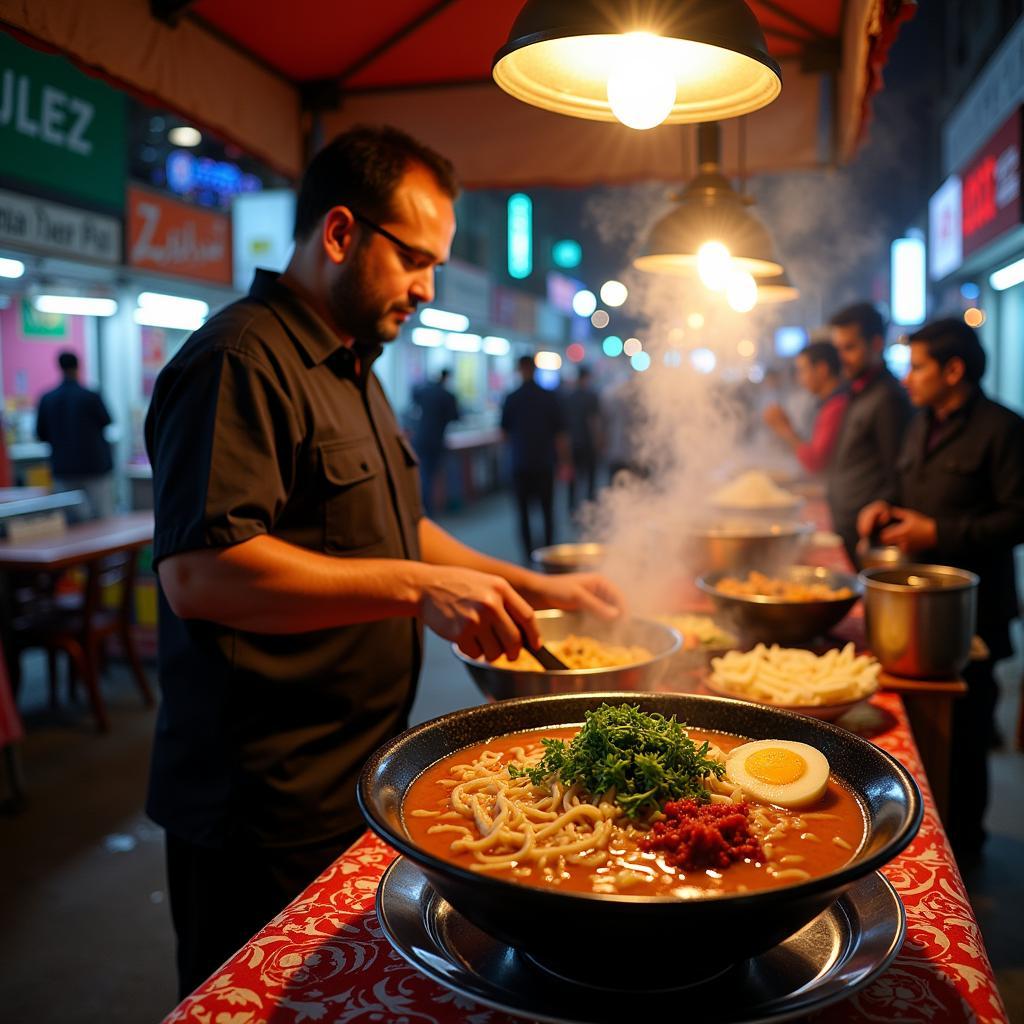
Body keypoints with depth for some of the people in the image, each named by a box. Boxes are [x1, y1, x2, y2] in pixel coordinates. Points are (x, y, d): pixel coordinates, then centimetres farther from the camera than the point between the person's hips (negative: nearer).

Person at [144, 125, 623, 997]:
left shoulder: (349, 368, 16)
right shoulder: (241, 361, -18)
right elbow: (199, 572, -29)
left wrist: (533, 588, 12)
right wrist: (414, 588, -28)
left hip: (354, 783, 9)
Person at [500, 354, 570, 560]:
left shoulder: (511, 399, -5)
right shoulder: (550, 397, -4)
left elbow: (505, 432, 5)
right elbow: (560, 433, -2)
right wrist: (564, 462, 5)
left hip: (520, 464, 0)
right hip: (545, 462, 0)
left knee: (523, 510, 7)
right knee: (547, 509, 10)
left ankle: (528, 553, 1)